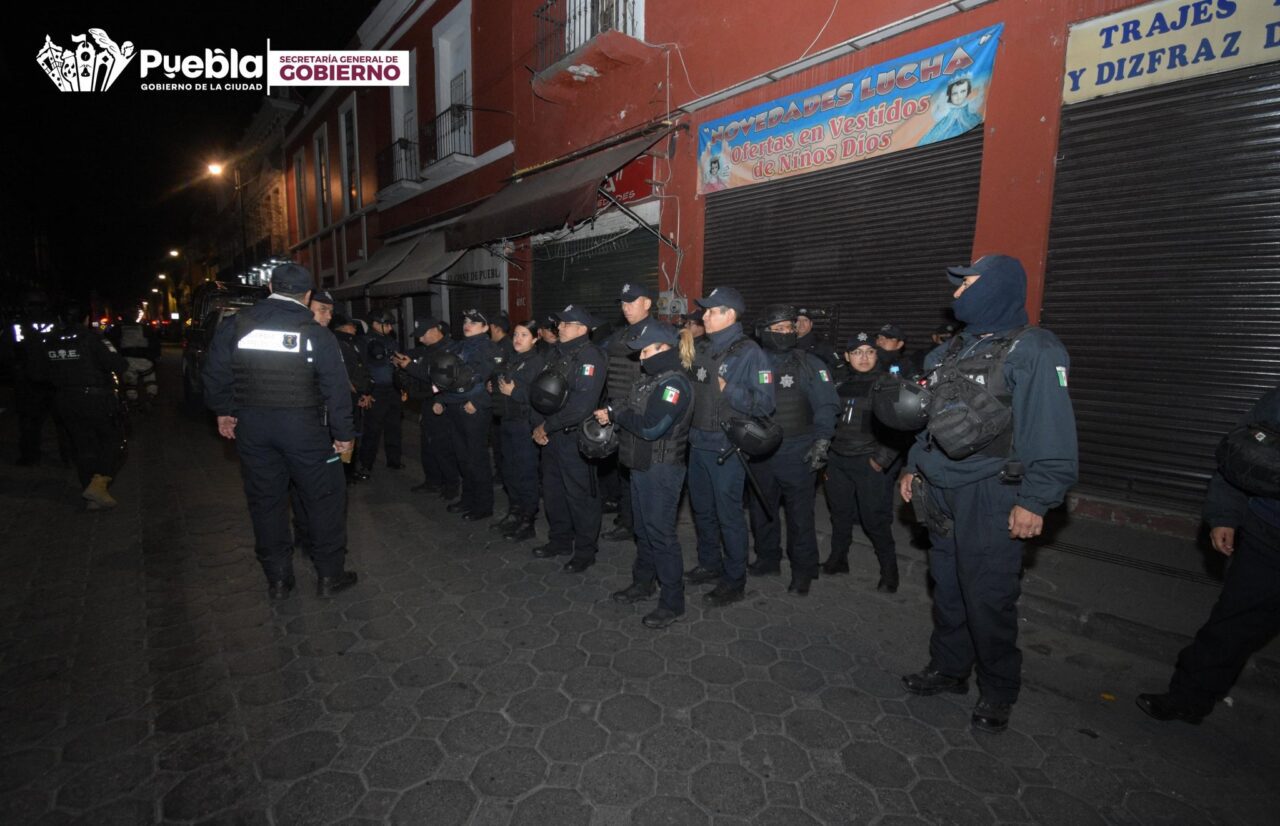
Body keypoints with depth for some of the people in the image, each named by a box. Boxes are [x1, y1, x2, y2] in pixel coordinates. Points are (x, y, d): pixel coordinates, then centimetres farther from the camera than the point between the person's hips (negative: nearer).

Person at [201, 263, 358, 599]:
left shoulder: (236, 324, 1)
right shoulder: (316, 333, -8)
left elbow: (215, 371, 7)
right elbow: (336, 387, -10)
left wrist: (223, 410, 21)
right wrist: (343, 433, -3)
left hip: (251, 426, 4)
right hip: (304, 427, -4)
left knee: (265, 500, 14)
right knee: (324, 499, 7)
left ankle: (277, 579, 24)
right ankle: (329, 575, 14)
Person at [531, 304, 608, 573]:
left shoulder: (591, 357, -16)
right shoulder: (558, 354, 12)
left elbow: (580, 406, -24)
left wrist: (548, 426, -15)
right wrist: (538, 425, -4)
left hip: (575, 437, -8)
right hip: (551, 436, 9)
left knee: (580, 496, 3)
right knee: (553, 491, 18)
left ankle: (585, 551, 18)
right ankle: (559, 541, 35)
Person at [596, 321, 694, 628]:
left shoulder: (674, 383, -19)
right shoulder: (650, 376, 12)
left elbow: (650, 427, -27)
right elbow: (633, 413, 16)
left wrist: (616, 412, -16)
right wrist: (612, 412, -2)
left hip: (661, 469, -9)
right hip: (641, 466, 9)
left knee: (661, 533, -2)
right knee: (643, 529, 20)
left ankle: (672, 601, 12)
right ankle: (642, 583, 37)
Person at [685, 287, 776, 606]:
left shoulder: (748, 352, -11)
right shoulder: (705, 352, 11)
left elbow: (764, 403, -17)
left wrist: (728, 390, -22)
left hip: (727, 448, -7)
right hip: (699, 444, 7)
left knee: (728, 514, 3)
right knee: (702, 509, 18)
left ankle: (734, 582, 19)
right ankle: (709, 564, 38)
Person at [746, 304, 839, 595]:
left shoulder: (809, 364, -3)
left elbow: (826, 405, -5)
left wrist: (821, 442, -14)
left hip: (798, 453, -4)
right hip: (760, 453, 4)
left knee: (800, 514, 3)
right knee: (761, 509, 16)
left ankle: (803, 571, 20)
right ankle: (767, 558, 35)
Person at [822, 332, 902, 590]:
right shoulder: (842, 384, 11)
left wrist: (882, 459, -14)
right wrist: (826, 453, 13)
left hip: (871, 463, -5)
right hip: (838, 460, 5)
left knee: (875, 519, -1)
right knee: (840, 513, 15)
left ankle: (889, 571, 16)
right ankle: (838, 559, 33)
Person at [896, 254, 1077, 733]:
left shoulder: (1033, 352, -11)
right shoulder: (954, 351, 13)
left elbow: (1052, 434, -16)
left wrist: (1035, 501, -19)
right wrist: (915, 465, 18)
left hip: (990, 497, -7)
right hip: (942, 492, 7)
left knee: (988, 598, 3)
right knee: (947, 587, 17)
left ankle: (998, 693, 24)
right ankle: (948, 668, 34)